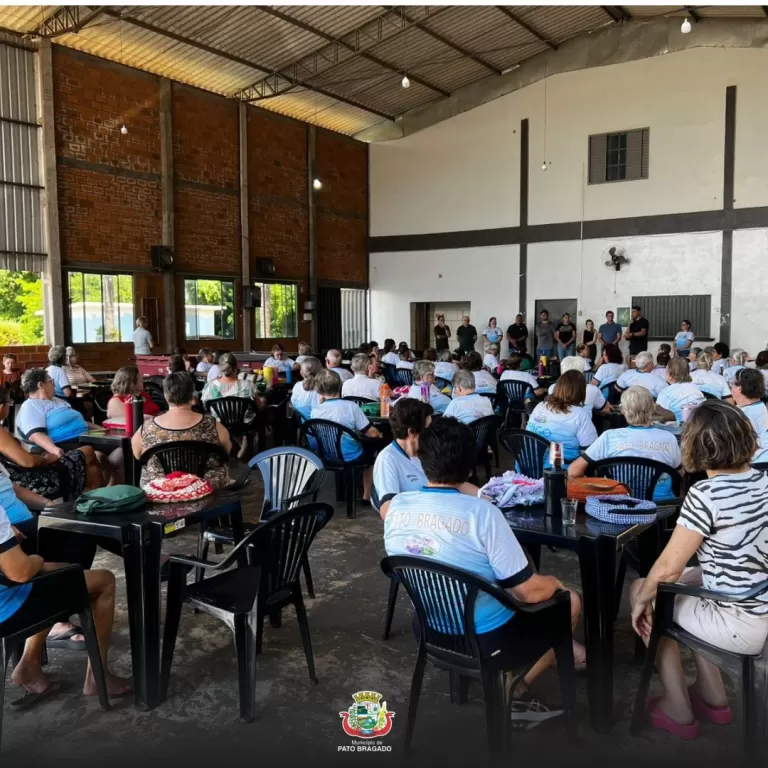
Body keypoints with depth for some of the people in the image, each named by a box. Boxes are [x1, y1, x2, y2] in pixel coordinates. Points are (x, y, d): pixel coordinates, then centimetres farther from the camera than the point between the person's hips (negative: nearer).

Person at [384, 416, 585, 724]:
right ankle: (516, 691, 15)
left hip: (431, 632, 6)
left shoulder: (396, 507, -10)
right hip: (487, 641, -6)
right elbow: (530, 592, -21)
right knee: (570, 601, 17)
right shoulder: (482, 512, -27)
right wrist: (553, 583, 2)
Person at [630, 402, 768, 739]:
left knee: (643, 588, 13)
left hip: (740, 626, -7)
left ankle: (678, 710, 22)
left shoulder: (706, 493, -22)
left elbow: (667, 568, -21)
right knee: (688, 578, 28)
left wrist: (642, 600, -2)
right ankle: (713, 697, 32)